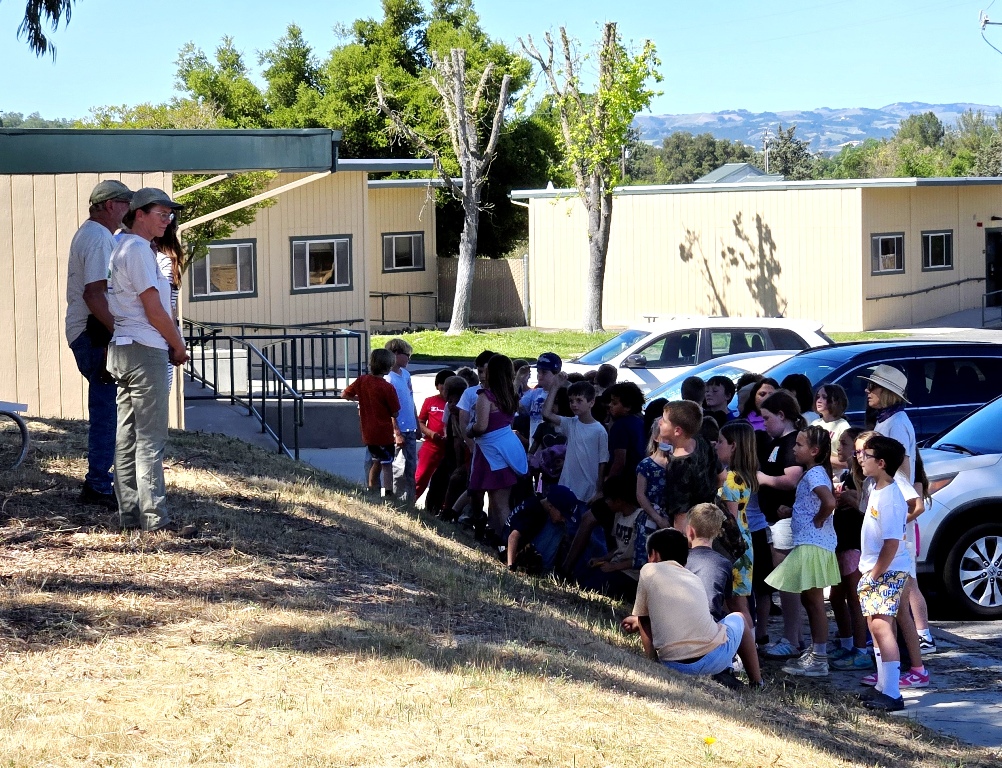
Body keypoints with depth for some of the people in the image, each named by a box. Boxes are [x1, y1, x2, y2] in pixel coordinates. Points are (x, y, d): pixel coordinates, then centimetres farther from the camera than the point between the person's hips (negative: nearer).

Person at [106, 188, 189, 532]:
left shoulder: (121, 248, 17)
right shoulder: (139, 250, -13)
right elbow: (154, 310, -16)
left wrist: (170, 344, 13)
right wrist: (178, 346, -4)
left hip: (121, 349, 10)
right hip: (144, 351, -10)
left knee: (127, 436, 10)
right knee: (150, 438, -7)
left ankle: (129, 513, 13)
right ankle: (154, 517, -6)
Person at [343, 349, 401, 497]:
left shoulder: (362, 380, -3)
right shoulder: (388, 388, -18)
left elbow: (345, 394, 9)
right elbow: (395, 413, -11)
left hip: (368, 433, 6)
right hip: (383, 433, -6)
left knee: (376, 461, 22)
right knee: (387, 465, 0)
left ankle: (372, 493, 27)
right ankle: (388, 495, -4)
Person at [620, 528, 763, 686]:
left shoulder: (649, 571, 9)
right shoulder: (695, 579, 22)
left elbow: (644, 623, 11)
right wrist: (638, 621, 50)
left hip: (674, 666, -2)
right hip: (715, 658, 2)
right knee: (738, 618, 36)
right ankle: (756, 683, 33)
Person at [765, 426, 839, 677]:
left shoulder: (814, 474, -17)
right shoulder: (814, 472, 14)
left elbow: (829, 502, -32)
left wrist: (817, 521, -17)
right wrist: (791, 512, 8)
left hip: (812, 545, -11)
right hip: (808, 544, 11)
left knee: (814, 602, -6)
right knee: (809, 600, 17)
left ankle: (819, 660, -3)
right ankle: (814, 653, 25)